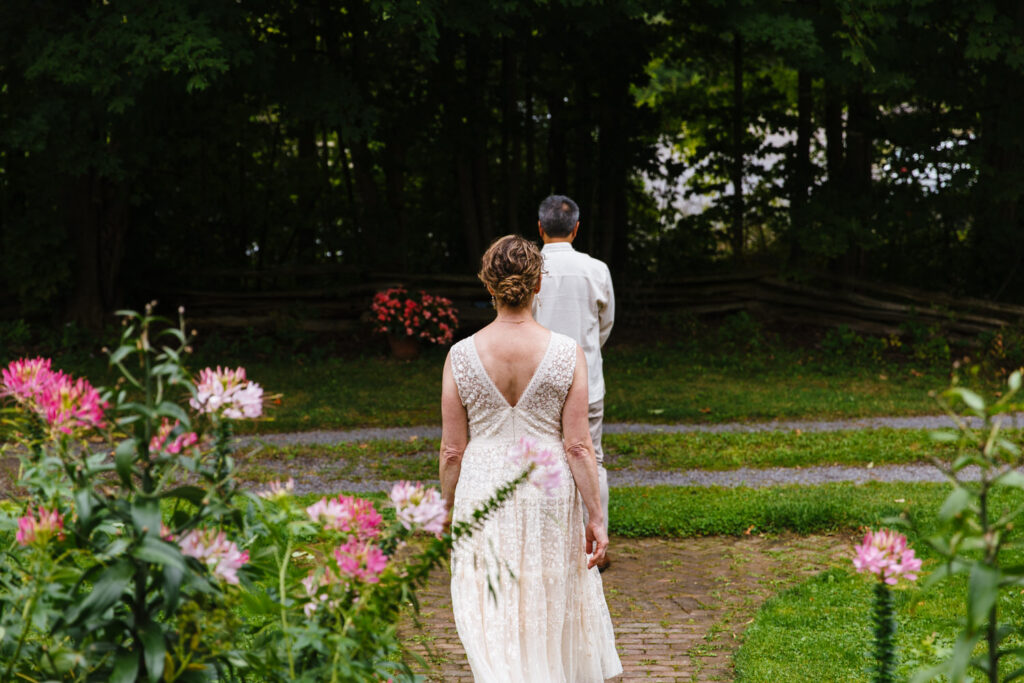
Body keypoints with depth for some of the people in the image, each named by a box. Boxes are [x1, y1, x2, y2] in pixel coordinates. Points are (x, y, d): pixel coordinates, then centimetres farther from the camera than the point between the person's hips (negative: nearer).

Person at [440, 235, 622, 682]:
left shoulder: (461, 357, -8)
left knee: (494, 621, 5)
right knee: (553, 608, 21)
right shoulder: (566, 354, -10)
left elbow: (452, 451, -3)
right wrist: (596, 517, -1)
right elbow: (578, 447, -9)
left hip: (483, 497, 0)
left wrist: (448, 511, 11)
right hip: (549, 495, 1)